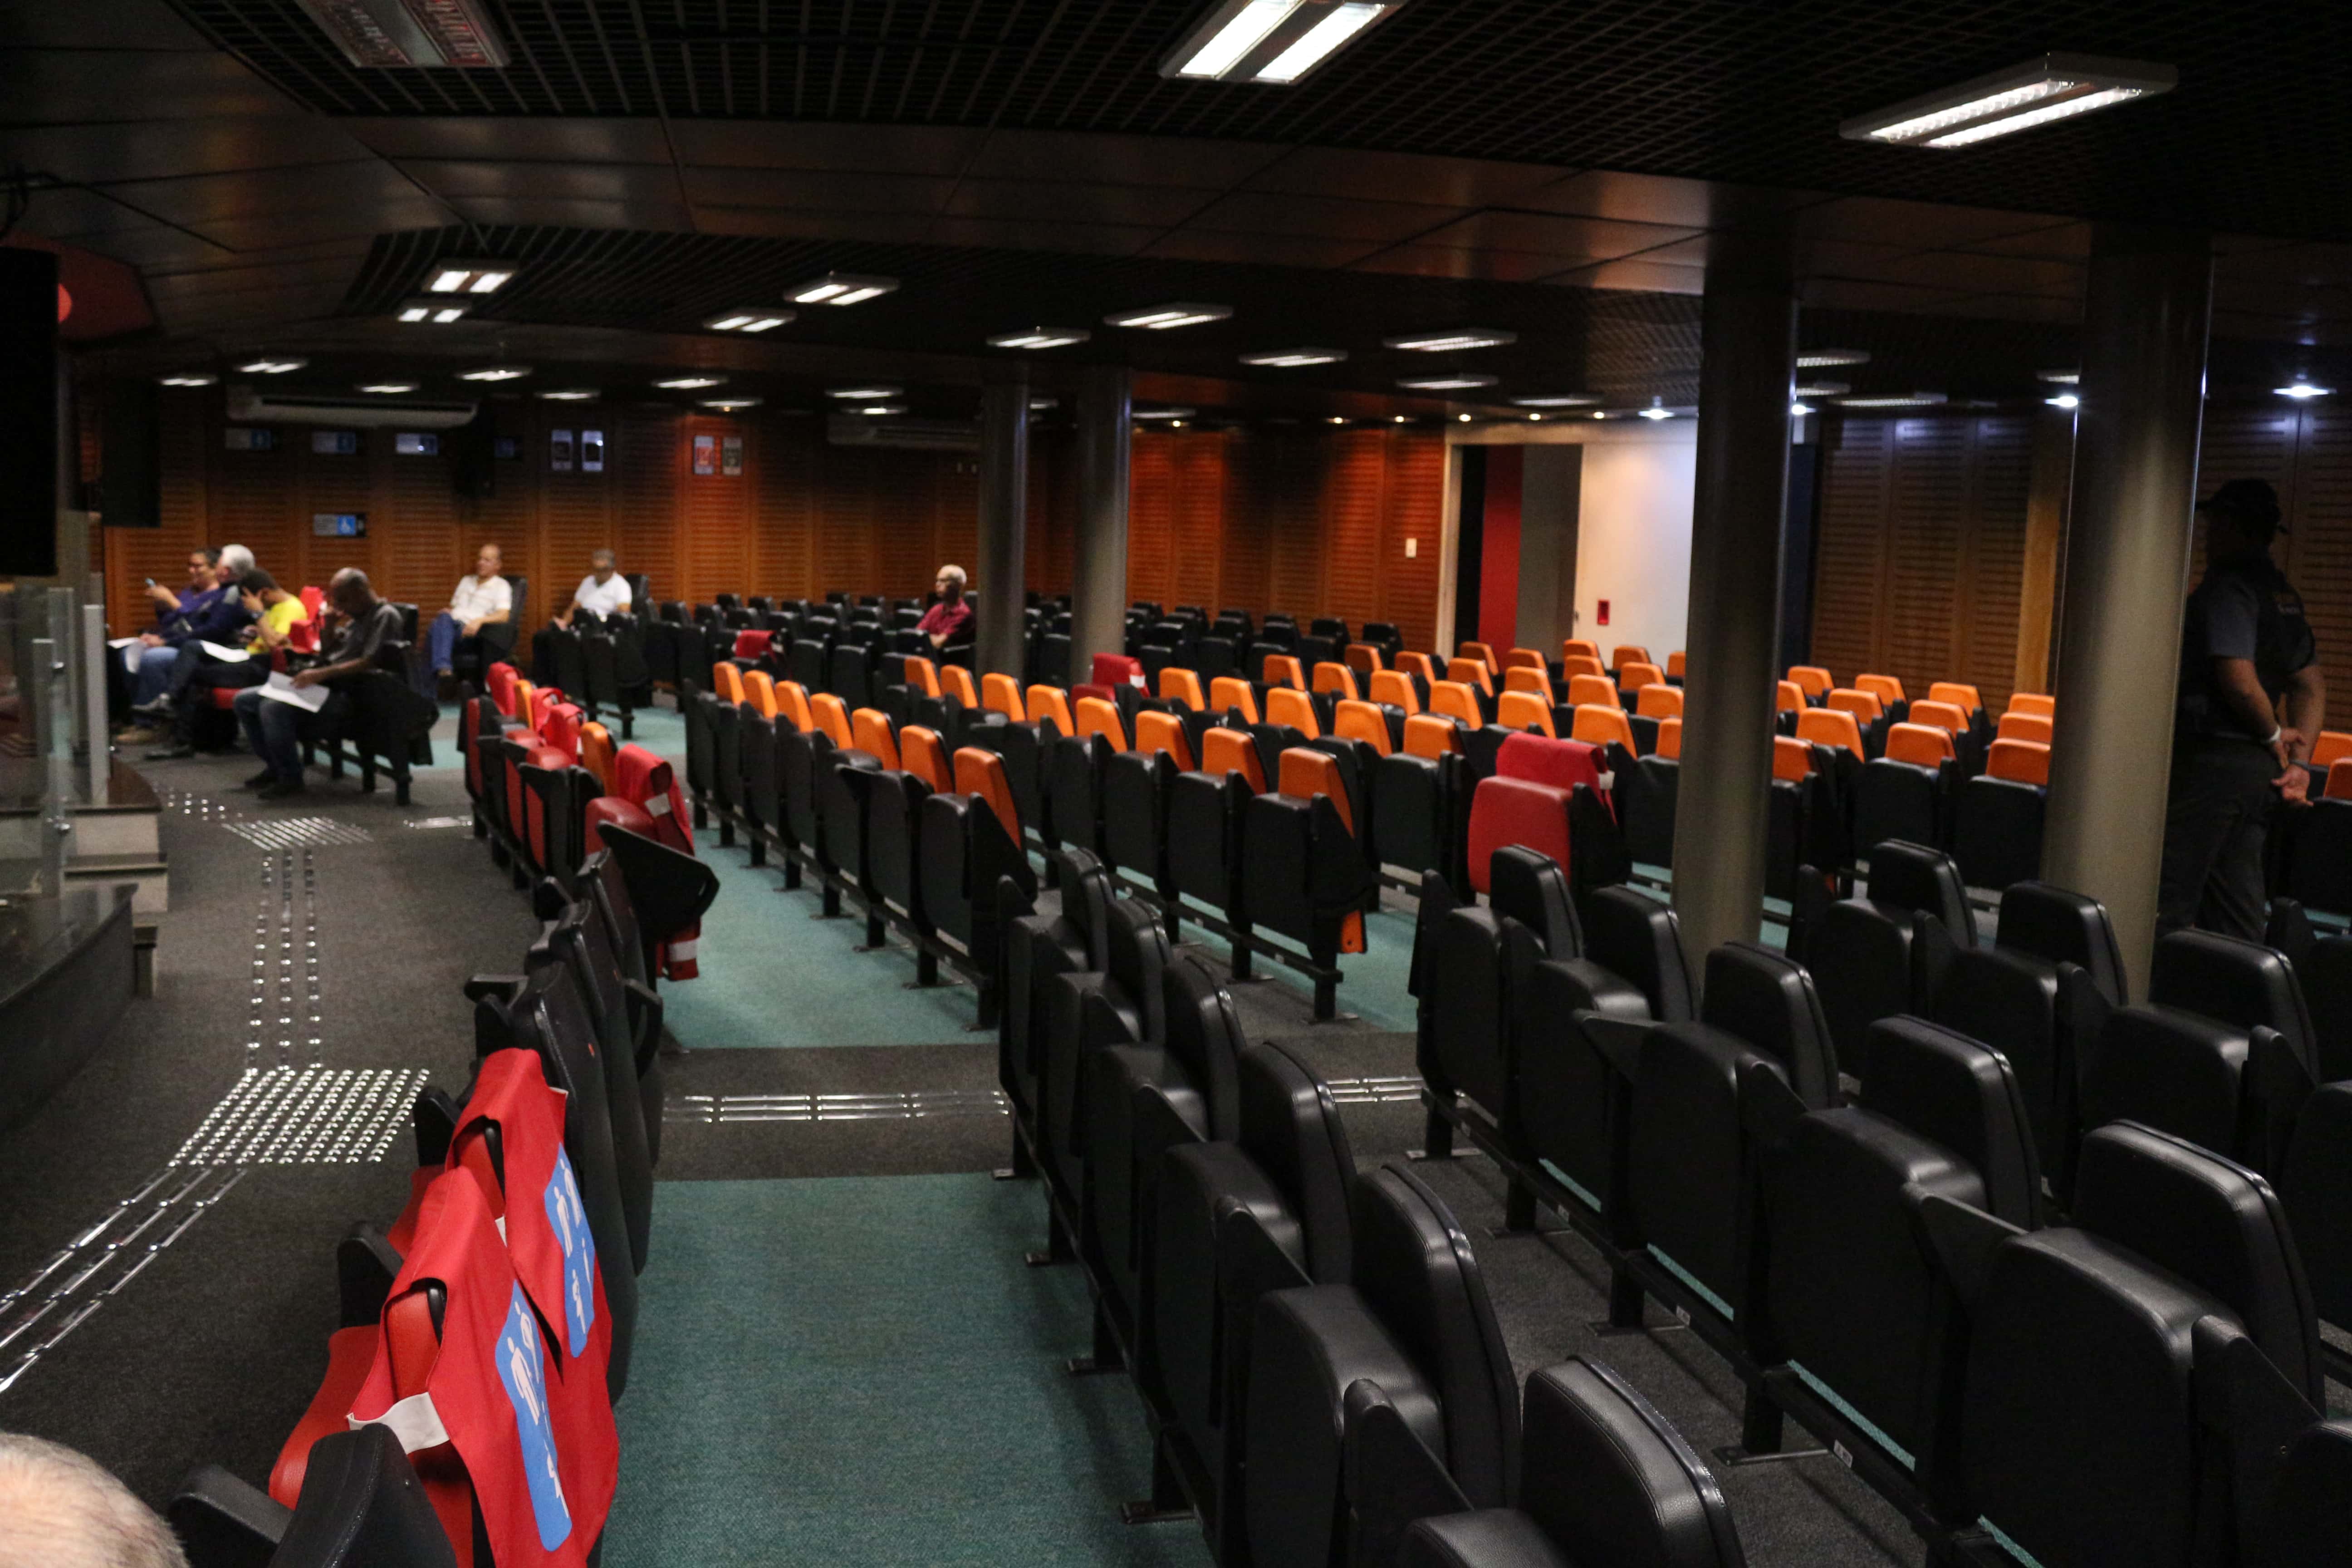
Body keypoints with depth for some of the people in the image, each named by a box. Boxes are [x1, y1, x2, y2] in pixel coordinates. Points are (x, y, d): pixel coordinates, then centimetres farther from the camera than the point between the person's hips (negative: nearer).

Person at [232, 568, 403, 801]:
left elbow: (369, 662, -21)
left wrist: (322, 673, -26)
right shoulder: (356, 616, 20)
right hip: (323, 686, 10)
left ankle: (291, 778, -15)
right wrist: (329, 625, 6)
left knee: (273, 708, -30)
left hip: (346, 694, -10)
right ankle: (275, 766, 13)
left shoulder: (385, 615, -9)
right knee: (244, 700, 6)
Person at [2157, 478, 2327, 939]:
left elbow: (2239, 678, -22)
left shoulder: (2226, 587, -12)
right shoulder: (2285, 596, 16)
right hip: (2258, 769, 9)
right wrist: (2298, 760, 9)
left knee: (2170, 902, -5)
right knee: (2236, 912, 11)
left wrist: (2274, 735, -6)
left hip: (2211, 760, -9)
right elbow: (2312, 684, 17)